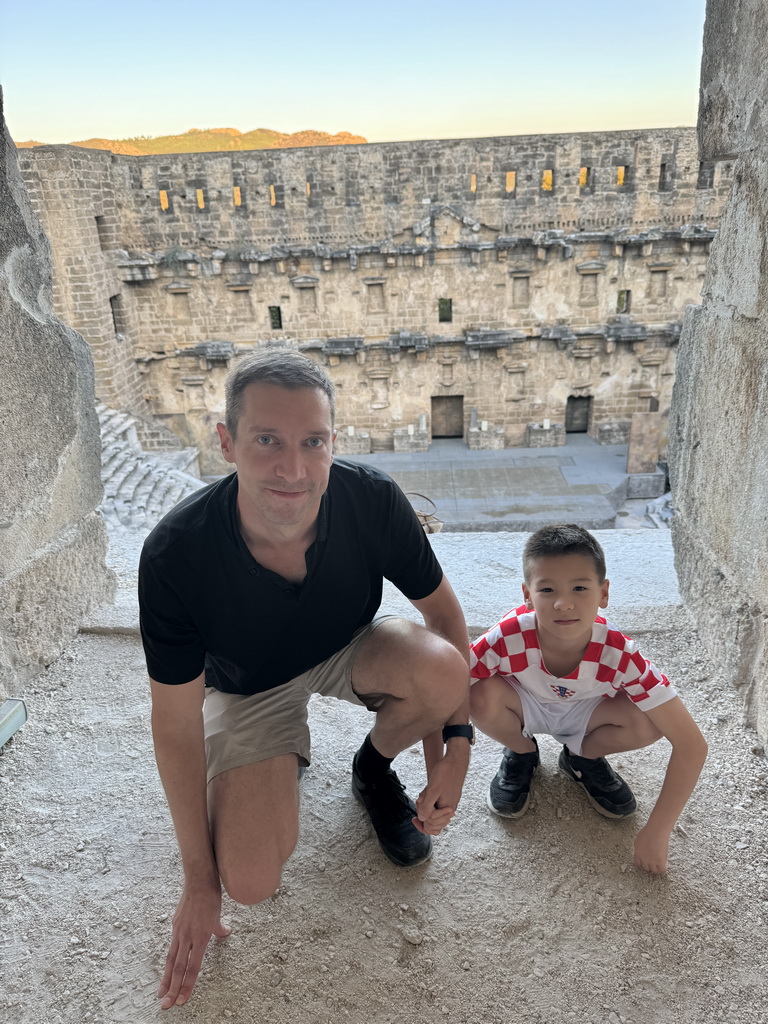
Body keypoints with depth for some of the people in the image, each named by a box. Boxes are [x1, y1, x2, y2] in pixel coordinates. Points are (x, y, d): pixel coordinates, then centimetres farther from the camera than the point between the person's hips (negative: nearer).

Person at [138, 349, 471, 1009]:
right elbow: (176, 722, -19)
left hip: (351, 652, 2)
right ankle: (289, 748, 17)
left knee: (441, 669, -30)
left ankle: (374, 768, 5)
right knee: (250, 882, -15)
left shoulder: (373, 501, -29)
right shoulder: (176, 555, -32)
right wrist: (199, 880, -10)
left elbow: (442, 609, -10)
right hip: (249, 686, -1)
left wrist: (455, 742, -17)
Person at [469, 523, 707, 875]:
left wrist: (656, 832, -28)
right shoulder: (508, 638, -37)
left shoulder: (619, 655, -33)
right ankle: (521, 754, 2)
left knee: (648, 722, -28)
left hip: (583, 712, 1)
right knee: (481, 695, -33)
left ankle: (583, 756, 6)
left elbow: (691, 744, -29)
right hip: (525, 705, 0)